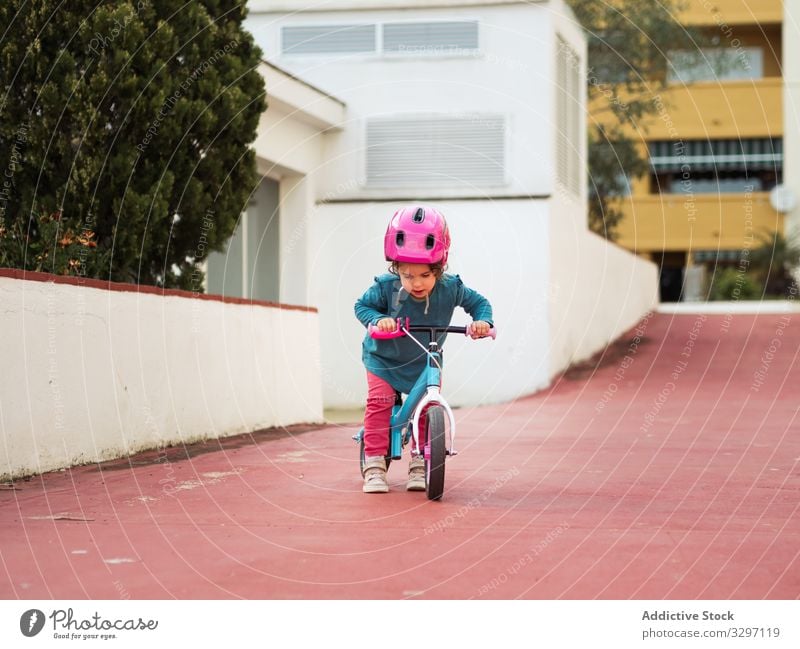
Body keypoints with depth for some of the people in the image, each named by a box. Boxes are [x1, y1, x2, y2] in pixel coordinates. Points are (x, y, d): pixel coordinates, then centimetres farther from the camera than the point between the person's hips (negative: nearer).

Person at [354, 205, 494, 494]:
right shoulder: (386, 287, -26)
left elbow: (479, 302, -6)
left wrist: (482, 321, -27)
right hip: (384, 359, -2)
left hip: (425, 363, 2)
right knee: (379, 402, -16)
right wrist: (378, 319, -34)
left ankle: (419, 466, 9)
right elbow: (361, 305, -14)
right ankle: (374, 466, -10)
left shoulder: (450, 288, -22)